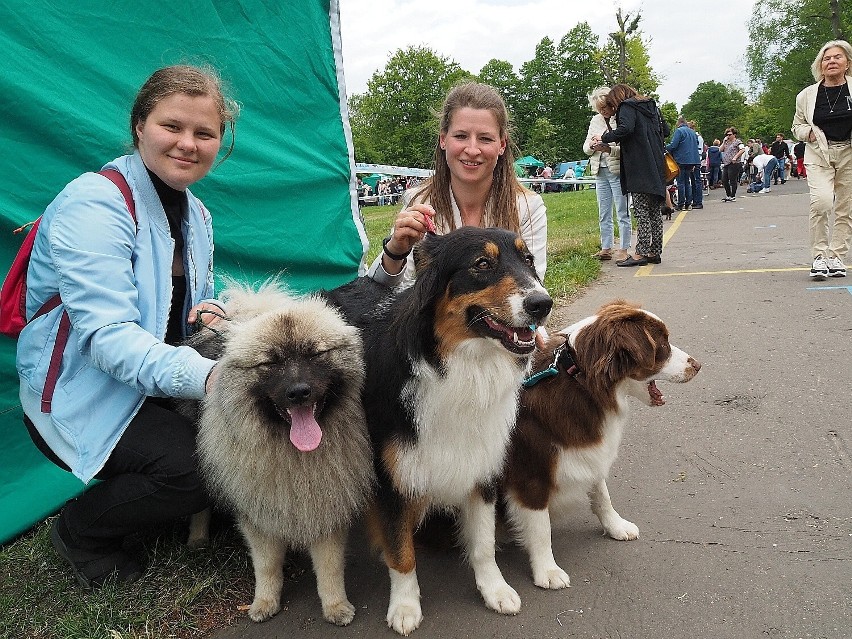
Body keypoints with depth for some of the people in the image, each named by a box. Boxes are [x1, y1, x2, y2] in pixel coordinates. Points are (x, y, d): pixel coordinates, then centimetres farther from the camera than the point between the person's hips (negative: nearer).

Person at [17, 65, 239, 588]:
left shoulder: (196, 213, 6)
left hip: (155, 382, 8)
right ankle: (80, 531, 4)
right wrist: (201, 375, -46)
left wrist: (209, 312, -10)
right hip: (82, 398, -8)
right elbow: (107, 334, -31)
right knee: (204, 467, -24)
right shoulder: (93, 205, -21)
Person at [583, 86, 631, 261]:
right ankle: (606, 248, 18)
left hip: (618, 171, -7)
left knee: (622, 213, -1)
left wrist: (609, 149, -29)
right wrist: (592, 146, -10)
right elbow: (585, 147, 12)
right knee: (603, 214, 11)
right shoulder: (595, 120, 12)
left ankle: (623, 249, 5)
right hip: (600, 172, 7)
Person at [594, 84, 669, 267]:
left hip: (639, 169, -8)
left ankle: (640, 253, -7)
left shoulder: (627, 107, -3)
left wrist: (604, 138, -11)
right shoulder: (651, 106, 20)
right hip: (657, 168, 8)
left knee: (641, 212, -8)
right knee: (655, 212, 10)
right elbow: (666, 131, 22)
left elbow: (626, 128, -21)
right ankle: (654, 252, 14)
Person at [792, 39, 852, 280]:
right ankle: (819, 256, -9)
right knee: (821, 201, -21)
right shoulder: (807, 95, 3)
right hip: (819, 155, -1)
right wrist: (808, 132, -5)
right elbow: (797, 127, 16)